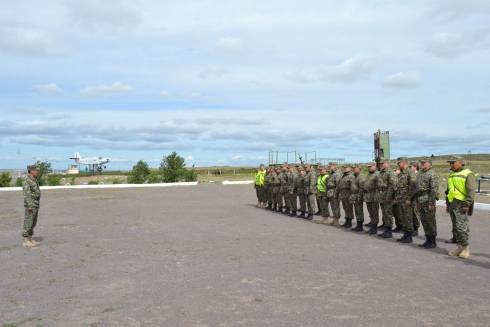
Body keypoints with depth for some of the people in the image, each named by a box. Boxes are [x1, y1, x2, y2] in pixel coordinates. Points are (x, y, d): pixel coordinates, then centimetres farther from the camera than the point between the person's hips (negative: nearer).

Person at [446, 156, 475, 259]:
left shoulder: (468, 174, -7)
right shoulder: (451, 175, 17)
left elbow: (471, 191, -13)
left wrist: (467, 204, -20)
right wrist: (448, 204, 21)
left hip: (461, 205, -8)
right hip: (452, 204, 8)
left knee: (461, 227, -9)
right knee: (455, 227, 9)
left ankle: (466, 248, 2)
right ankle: (459, 247, 17)